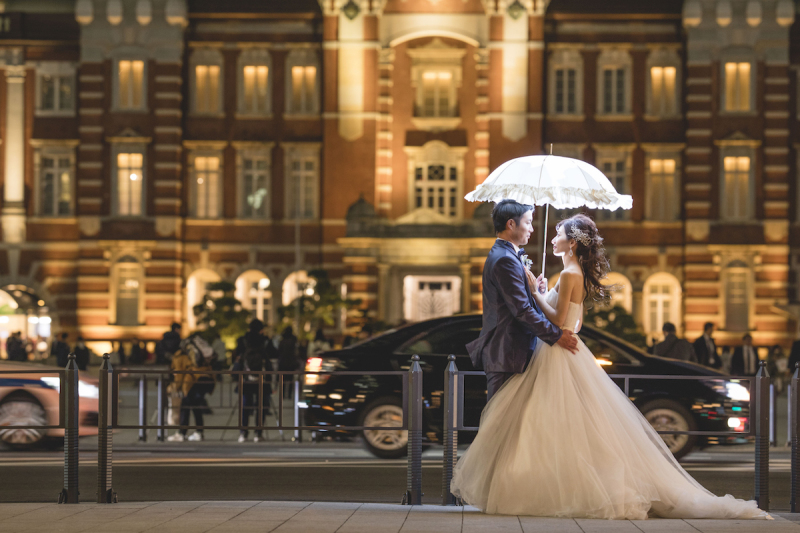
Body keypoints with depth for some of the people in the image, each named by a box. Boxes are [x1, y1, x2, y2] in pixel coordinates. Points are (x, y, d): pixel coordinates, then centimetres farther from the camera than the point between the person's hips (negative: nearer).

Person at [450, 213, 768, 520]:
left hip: (561, 359, -10)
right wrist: (544, 294, 17)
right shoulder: (577, 273, 14)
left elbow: (558, 320, -20)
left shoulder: (569, 274, -15)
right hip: (561, 355, 10)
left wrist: (536, 292, -13)